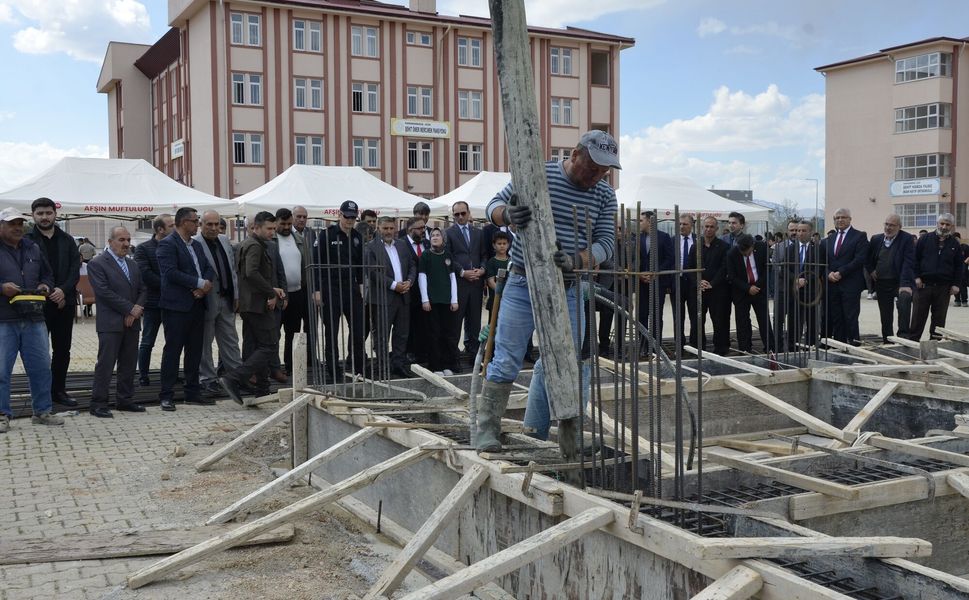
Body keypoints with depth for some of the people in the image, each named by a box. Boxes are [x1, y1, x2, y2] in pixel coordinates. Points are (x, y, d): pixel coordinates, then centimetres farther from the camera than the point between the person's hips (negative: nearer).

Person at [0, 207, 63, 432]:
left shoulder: (33, 249, 15)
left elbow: (47, 274, 24)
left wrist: (45, 285, 3)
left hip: (33, 320, 5)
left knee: (41, 367, 8)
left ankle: (42, 411, 20)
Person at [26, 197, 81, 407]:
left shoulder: (67, 240, 11)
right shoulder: (27, 240, 0)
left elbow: (75, 269, 3)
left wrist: (63, 290, -12)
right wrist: (48, 292, -14)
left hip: (65, 302, 4)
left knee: (63, 349, 9)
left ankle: (59, 390, 18)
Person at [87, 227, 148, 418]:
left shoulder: (133, 264, 17)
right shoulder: (97, 264, -5)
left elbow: (143, 289, 13)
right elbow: (104, 292, -14)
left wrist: (137, 308, -6)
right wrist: (130, 309, -14)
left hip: (131, 322, 7)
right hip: (110, 323, -7)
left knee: (129, 364, 9)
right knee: (105, 363, -5)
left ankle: (125, 400, 18)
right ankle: (98, 404, 0)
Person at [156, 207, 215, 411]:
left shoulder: (197, 245, 17)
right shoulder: (167, 244, -9)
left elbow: (209, 268, 12)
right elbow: (171, 272, -20)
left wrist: (206, 284, -9)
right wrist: (199, 283, -17)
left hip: (197, 304, 8)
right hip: (177, 306, -8)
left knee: (195, 350, 11)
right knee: (173, 350, -3)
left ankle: (192, 391, 20)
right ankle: (167, 396, 3)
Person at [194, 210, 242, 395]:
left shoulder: (224, 241, 11)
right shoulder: (194, 243, -12)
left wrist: (235, 295, 11)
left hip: (226, 300, 7)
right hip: (207, 301, -7)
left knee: (230, 341, 12)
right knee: (204, 343, 5)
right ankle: (207, 380, 13)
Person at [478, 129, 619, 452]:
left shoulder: (605, 195, 3)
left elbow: (606, 243, -2)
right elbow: (494, 205, -5)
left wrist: (574, 260, -23)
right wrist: (508, 214, -30)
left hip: (568, 290, 4)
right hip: (523, 285, -4)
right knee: (506, 362, -5)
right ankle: (487, 429, 6)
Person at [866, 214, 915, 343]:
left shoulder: (907, 239, -7)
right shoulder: (876, 239, 8)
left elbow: (908, 263, -15)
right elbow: (868, 258, 22)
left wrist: (905, 284, -24)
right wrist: (871, 270, 4)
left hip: (900, 282, -4)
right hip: (881, 283, 5)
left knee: (905, 299, -32)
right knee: (885, 317, 9)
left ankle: (903, 335, -27)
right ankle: (887, 342, 20)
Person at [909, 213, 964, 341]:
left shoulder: (954, 244, 9)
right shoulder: (926, 239, 3)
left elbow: (959, 266, 10)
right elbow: (915, 258, 3)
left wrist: (955, 284, 1)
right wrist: (917, 276, -6)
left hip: (943, 287, 2)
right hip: (923, 284, -2)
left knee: (939, 318, 6)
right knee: (918, 316, 0)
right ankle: (913, 340, 5)